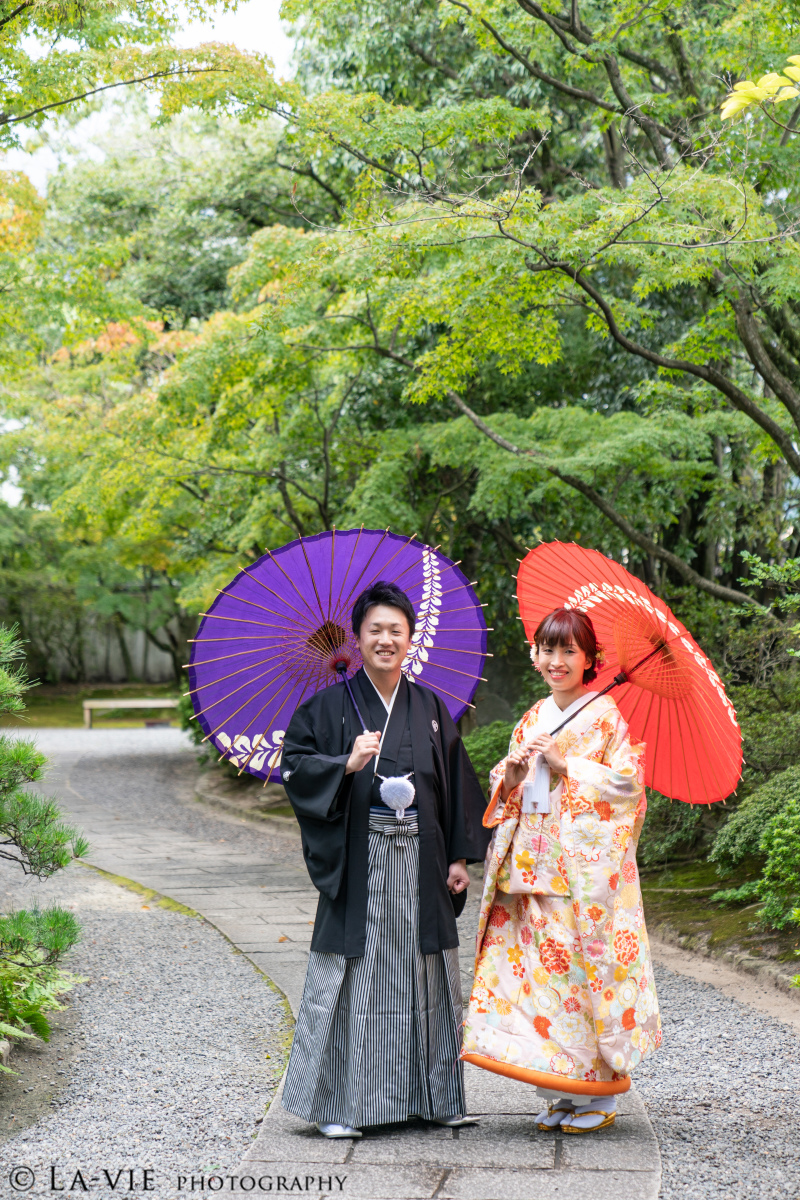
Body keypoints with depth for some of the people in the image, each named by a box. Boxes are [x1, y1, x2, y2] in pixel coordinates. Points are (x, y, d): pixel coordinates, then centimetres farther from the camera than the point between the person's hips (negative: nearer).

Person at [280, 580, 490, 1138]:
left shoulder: (430, 708, 10)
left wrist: (460, 856, 6)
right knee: (353, 974, -3)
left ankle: (435, 1096, 20)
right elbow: (295, 763, -4)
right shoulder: (330, 705, 1)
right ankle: (339, 1104, 5)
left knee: (423, 972, 9)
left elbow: (458, 783, 11)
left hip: (420, 860, 3)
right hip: (358, 858, -3)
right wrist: (347, 765, -20)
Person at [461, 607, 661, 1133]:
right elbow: (506, 793, 20)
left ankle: (602, 1093, 3)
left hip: (585, 862, -6)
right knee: (535, 960, 2)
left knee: (582, 960, -8)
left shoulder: (605, 715, -2)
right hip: (533, 862, 6)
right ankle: (564, 1092, 11)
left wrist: (566, 764, -13)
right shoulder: (533, 718, 17)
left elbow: (628, 781, -10)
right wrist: (512, 771, -2)